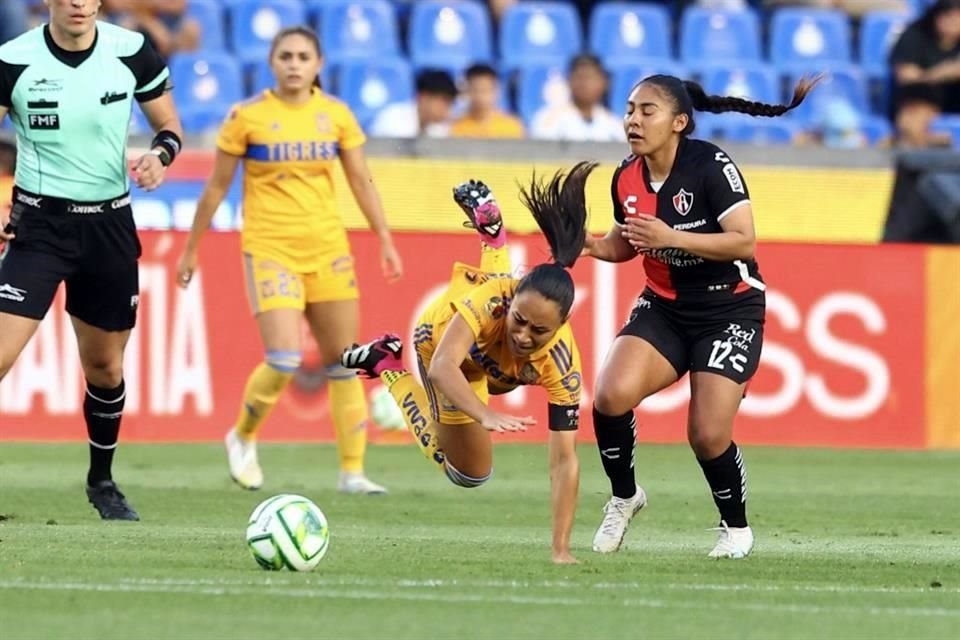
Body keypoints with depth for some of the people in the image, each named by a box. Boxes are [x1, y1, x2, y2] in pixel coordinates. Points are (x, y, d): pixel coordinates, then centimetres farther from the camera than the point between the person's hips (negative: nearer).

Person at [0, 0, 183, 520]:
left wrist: (160, 155, -15)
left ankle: (102, 482, 35)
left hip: (109, 223, 3)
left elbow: (169, 126, 8)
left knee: (105, 366, 14)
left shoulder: (132, 52, -5)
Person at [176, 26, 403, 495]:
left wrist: (384, 239, 4)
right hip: (270, 247, -4)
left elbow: (360, 181, 11)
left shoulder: (336, 115, 4)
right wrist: (191, 249, 5)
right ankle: (243, 438, 12)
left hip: (327, 246, 4)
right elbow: (217, 187, 2)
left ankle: (352, 471, 12)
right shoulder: (247, 117, -5)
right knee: (284, 359, -16)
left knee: (343, 361, 4)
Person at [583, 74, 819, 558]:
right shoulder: (626, 179, -1)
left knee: (708, 435, -13)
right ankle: (624, 496, 5)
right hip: (664, 307, 5)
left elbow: (744, 243, -25)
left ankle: (737, 527, 16)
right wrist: (591, 245, -5)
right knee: (611, 395, -20)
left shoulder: (711, 166, -19)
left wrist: (672, 237, -34)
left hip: (730, 309, -5)